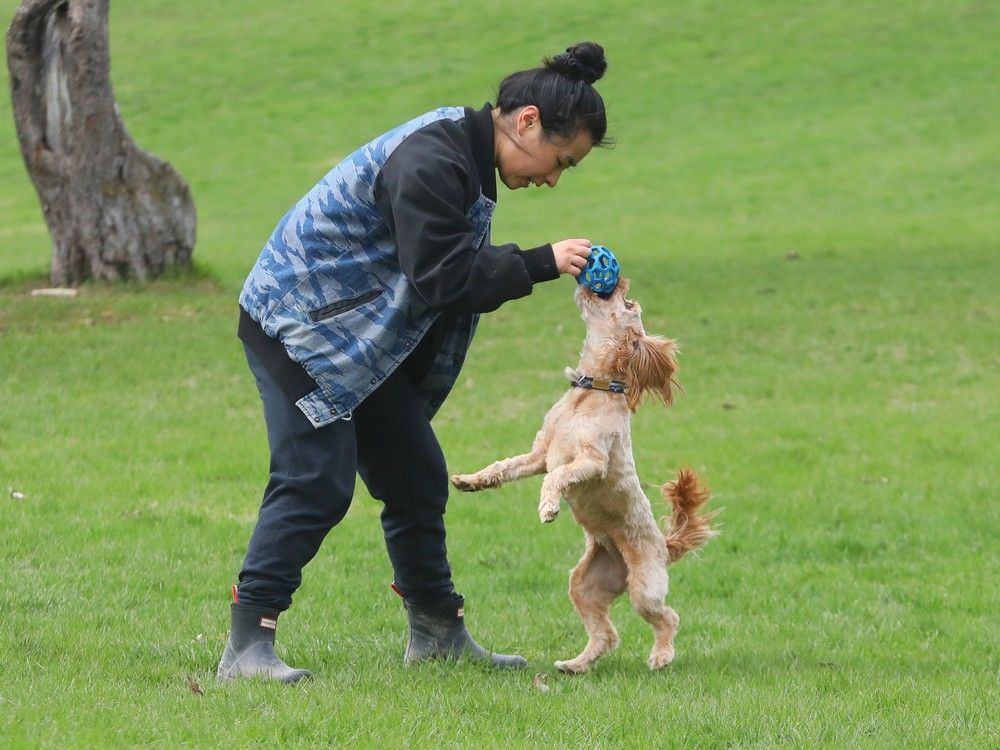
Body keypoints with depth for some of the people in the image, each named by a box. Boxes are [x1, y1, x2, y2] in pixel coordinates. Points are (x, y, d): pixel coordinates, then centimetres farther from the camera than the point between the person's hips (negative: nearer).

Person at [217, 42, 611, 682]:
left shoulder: (465, 158, 8)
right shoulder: (429, 161, -25)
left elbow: (458, 277, 12)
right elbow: (441, 276, -26)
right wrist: (542, 264, -22)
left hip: (363, 339, 10)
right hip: (297, 324, -10)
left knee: (417, 478, 12)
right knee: (316, 484, -16)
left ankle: (437, 632, 24)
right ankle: (247, 647, -14)